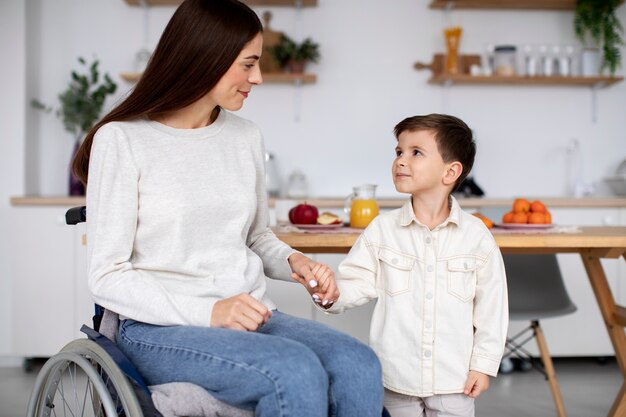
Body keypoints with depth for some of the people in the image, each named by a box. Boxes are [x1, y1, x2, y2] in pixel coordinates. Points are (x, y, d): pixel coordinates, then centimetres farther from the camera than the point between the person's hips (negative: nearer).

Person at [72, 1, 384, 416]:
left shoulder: (246, 137, 11)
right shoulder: (121, 139, -4)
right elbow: (108, 277, -7)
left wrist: (294, 261, 1)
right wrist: (209, 312, -19)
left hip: (251, 316, 5)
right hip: (160, 328, -5)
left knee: (359, 366, -25)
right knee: (296, 371, -33)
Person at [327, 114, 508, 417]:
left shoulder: (476, 235, -6)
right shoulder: (382, 229, -3)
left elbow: (490, 304, -2)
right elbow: (359, 282, -4)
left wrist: (483, 364, -2)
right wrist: (333, 292, -25)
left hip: (453, 379, -1)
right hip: (396, 377, 1)